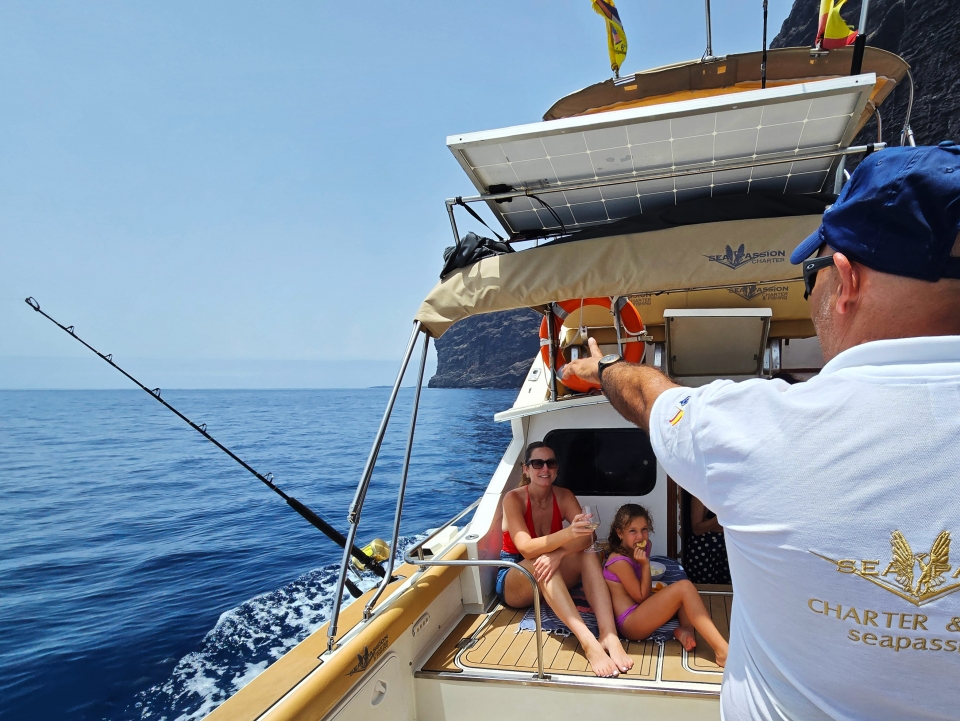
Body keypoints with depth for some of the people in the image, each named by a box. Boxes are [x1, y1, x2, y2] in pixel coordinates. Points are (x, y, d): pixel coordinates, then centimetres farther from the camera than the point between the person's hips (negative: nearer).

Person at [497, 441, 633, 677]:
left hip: (549, 583, 4)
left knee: (587, 553, -24)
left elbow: (588, 537, -18)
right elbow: (526, 548, -31)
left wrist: (559, 554, -39)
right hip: (514, 582, -4)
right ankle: (588, 642, -48)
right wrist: (569, 533, -48)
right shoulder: (514, 498, -17)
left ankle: (609, 636, -38)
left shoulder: (563, 496, -5)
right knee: (540, 562, -36)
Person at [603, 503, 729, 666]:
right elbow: (642, 597, -13)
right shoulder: (620, 561, -18)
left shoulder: (641, 549, 9)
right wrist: (645, 565, -17)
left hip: (639, 613, 10)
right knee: (684, 587, -23)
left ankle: (686, 629, -12)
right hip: (629, 623, -10)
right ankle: (722, 652, -29)